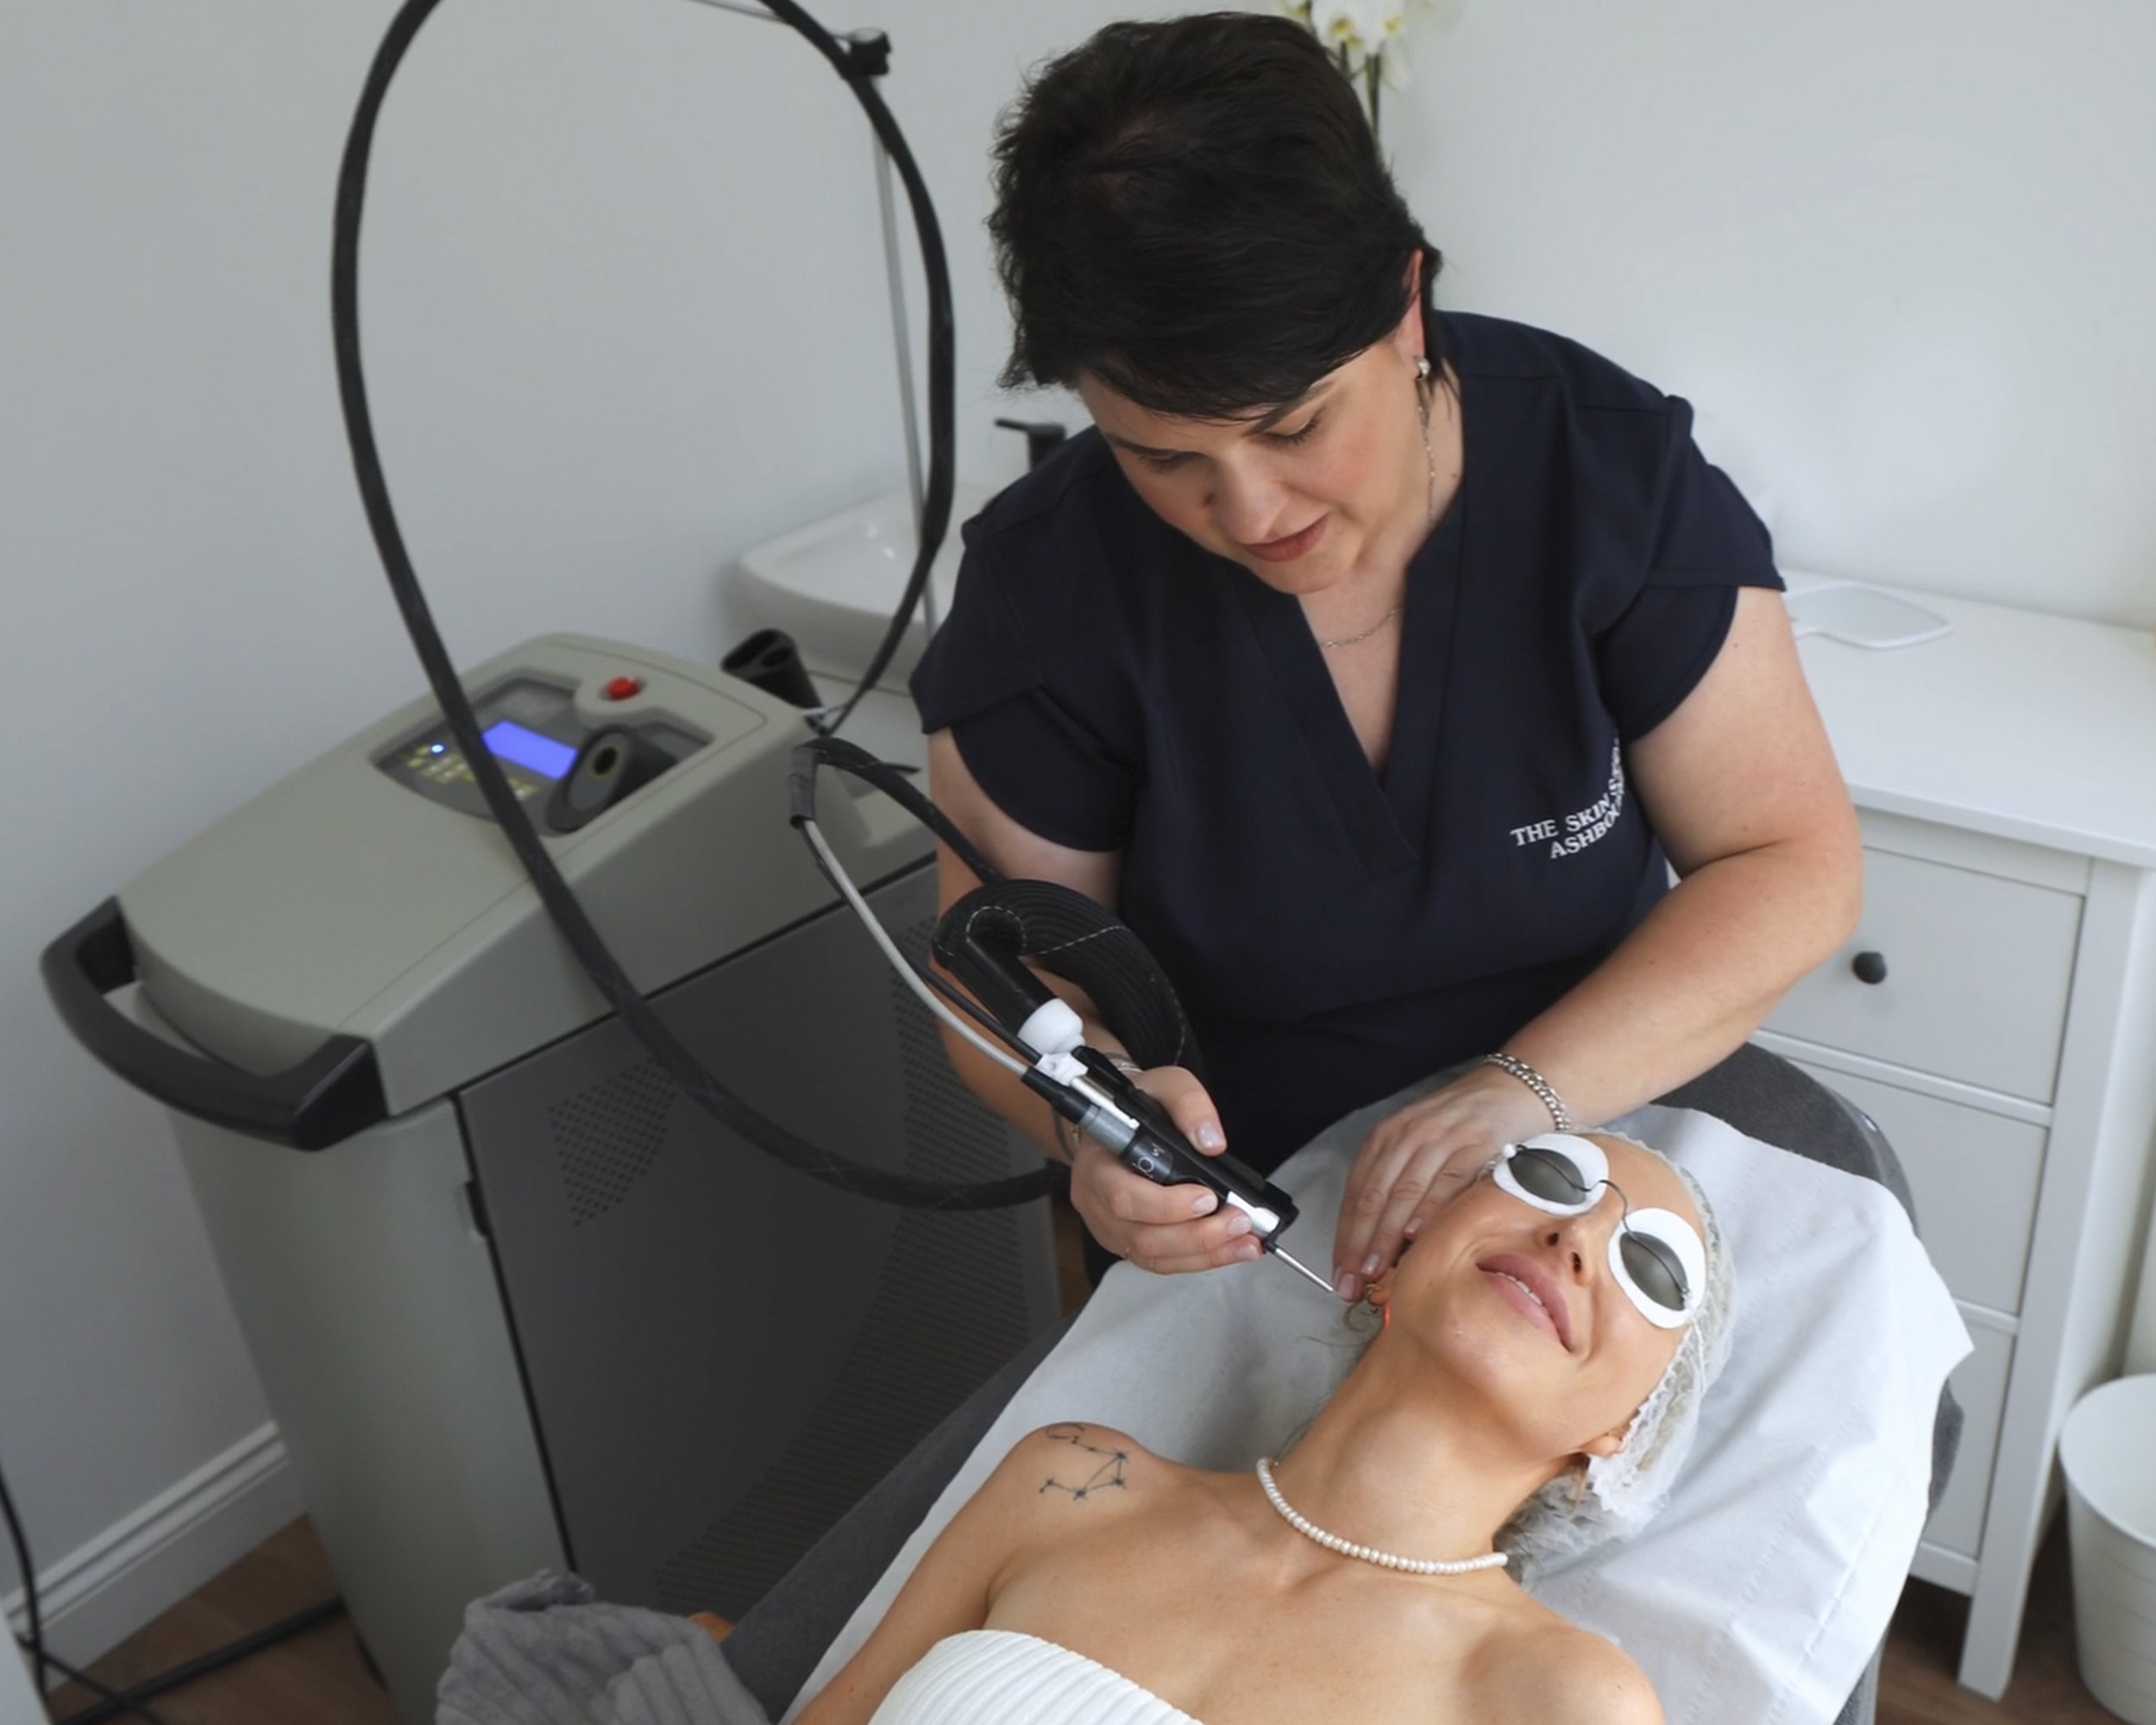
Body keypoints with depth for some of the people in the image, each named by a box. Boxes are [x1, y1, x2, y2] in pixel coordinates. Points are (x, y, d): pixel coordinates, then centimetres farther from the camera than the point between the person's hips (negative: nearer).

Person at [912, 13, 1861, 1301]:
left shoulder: (1614, 469, -14)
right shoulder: (1050, 579, -14)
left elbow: (1792, 867, -11)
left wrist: (1526, 1092, -26)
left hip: (1599, 1161, 2)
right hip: (1235, 1225, -1)